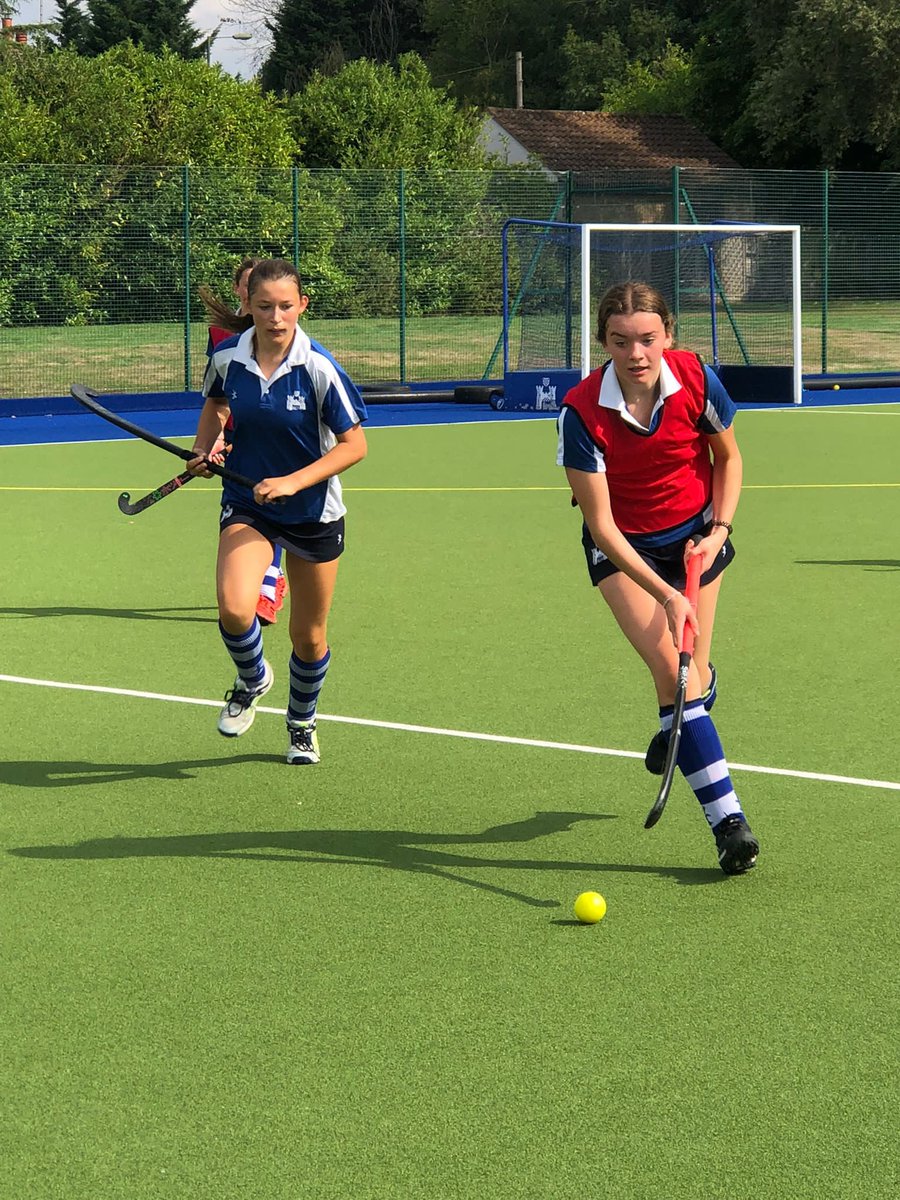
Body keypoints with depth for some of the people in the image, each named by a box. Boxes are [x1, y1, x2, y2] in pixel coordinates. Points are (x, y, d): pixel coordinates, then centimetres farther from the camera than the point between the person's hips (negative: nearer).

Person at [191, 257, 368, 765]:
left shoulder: (318, 368, -19)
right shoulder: (227, 359, -9)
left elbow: (354, 445, -15)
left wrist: (293, 482, -25)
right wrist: (205, 449, -1)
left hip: (314, 512, -1)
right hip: (247, 505, 1)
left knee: (310, 636, 10)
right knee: (234, 608, -25)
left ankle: (302, 722, 39)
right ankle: (252, 680, 8)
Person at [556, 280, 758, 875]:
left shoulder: (697, 380, -20)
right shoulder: (582, 411, -27)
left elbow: (728, 458, 1)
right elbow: (601, 525, -24)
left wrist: (719, 530, -12)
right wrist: (664, 594, -31)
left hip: (695, 533, 2)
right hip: (624, 546, -2)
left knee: (696, 678, 4)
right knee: (671, 670, -18)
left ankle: (675, 722, 45)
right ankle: (728, 820, -17)